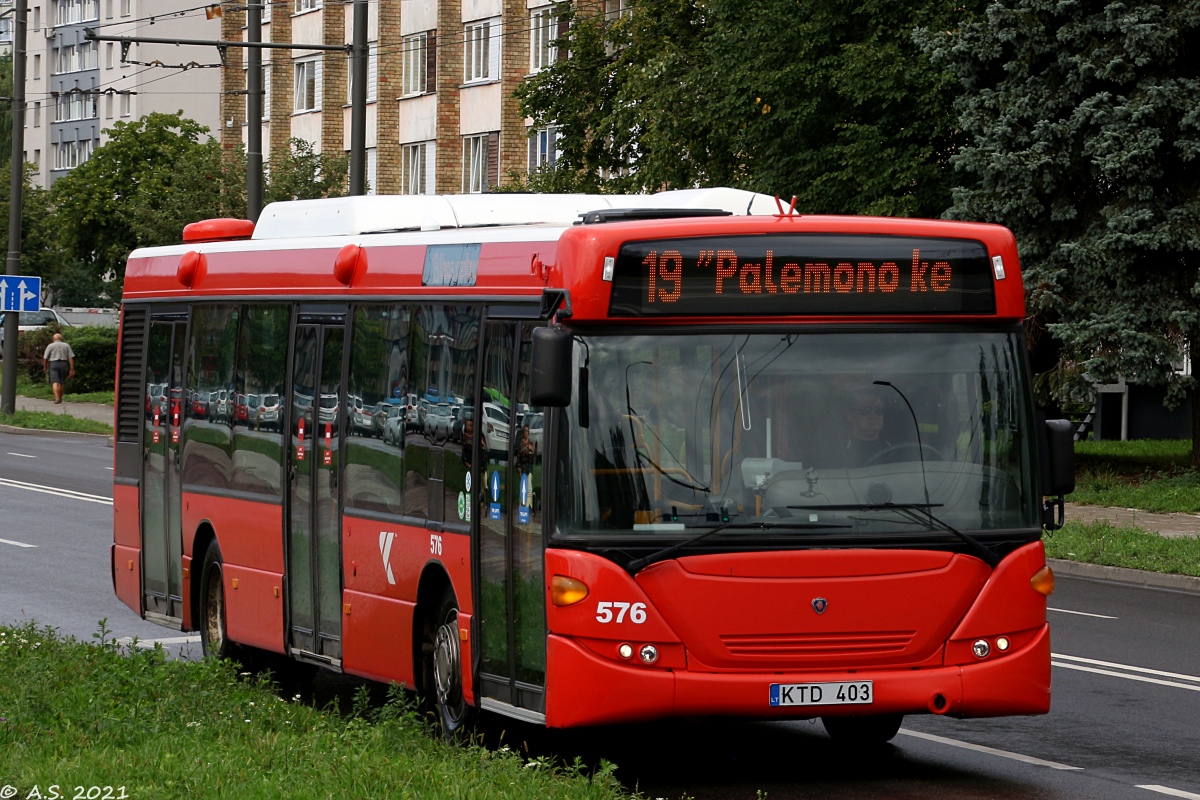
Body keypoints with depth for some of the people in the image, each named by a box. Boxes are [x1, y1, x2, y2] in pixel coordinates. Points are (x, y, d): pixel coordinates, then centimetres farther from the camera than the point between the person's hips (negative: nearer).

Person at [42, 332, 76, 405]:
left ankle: (57, 398, -25)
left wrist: (45, 367, 17)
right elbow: (71, 358, 0)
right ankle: (60, 398, 24)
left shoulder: (50, 346, 1)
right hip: (63, 365, 3)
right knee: (62, 382, 16)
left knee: (55, 382, -10)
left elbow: (45, 358, 0)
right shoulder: (66, 346, 7)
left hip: (53, 365, -3)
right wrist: (72, 369, 0)